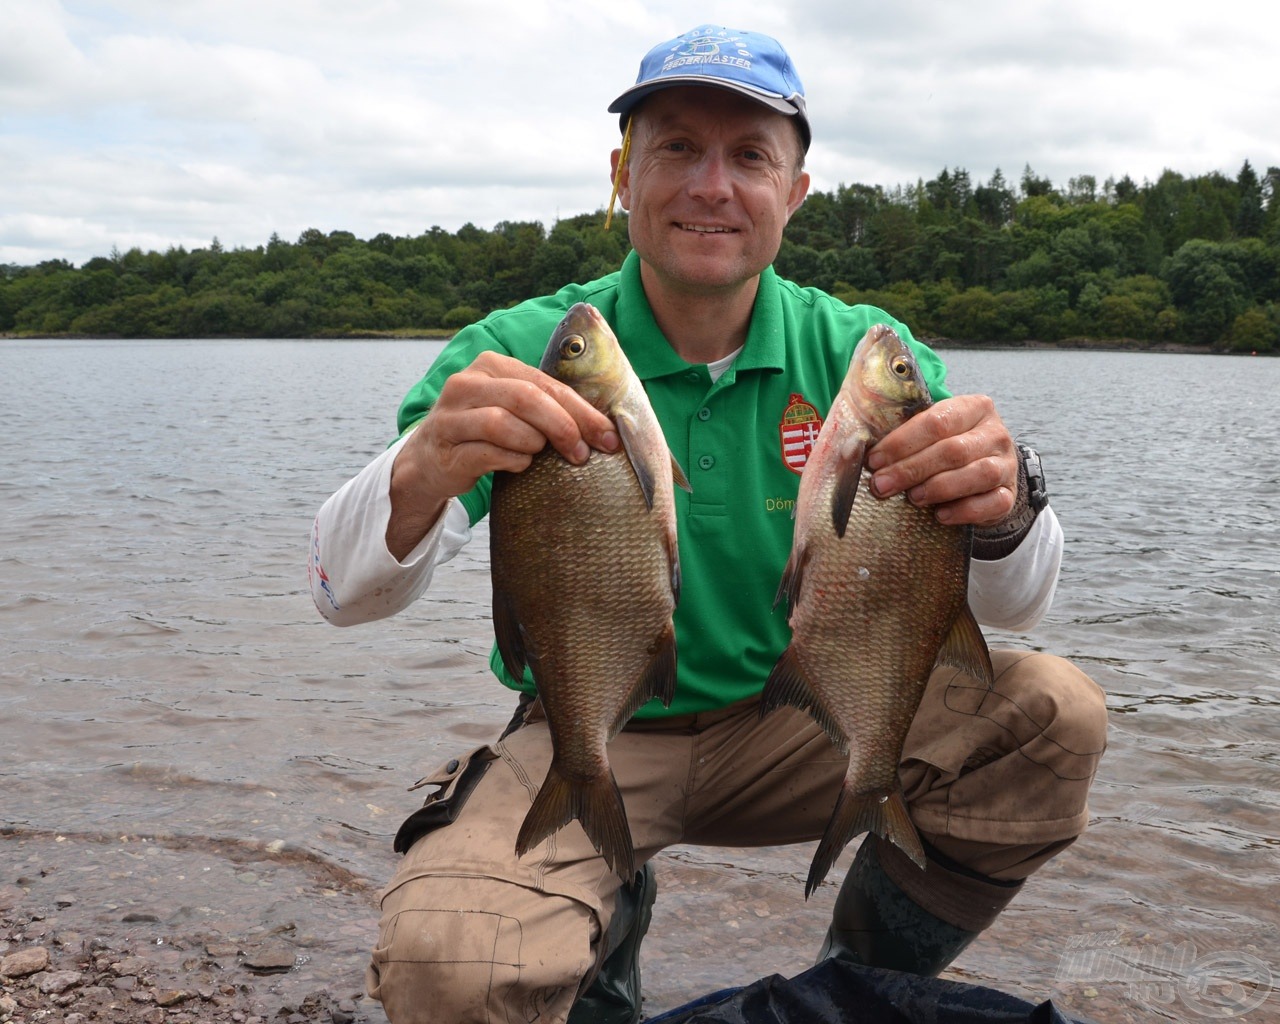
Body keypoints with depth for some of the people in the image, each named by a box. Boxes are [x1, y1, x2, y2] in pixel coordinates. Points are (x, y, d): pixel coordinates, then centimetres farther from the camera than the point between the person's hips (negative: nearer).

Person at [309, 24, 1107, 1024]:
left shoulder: (861, 354, -7)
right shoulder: (520, 351, -13)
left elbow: (1013, 604, -13)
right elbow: (346, 591, -21)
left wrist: (1002, 509, -39)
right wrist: (421, 475, -45)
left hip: (790, 721, 3)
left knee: (1054, 712, -18)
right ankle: (608, 922, 8)